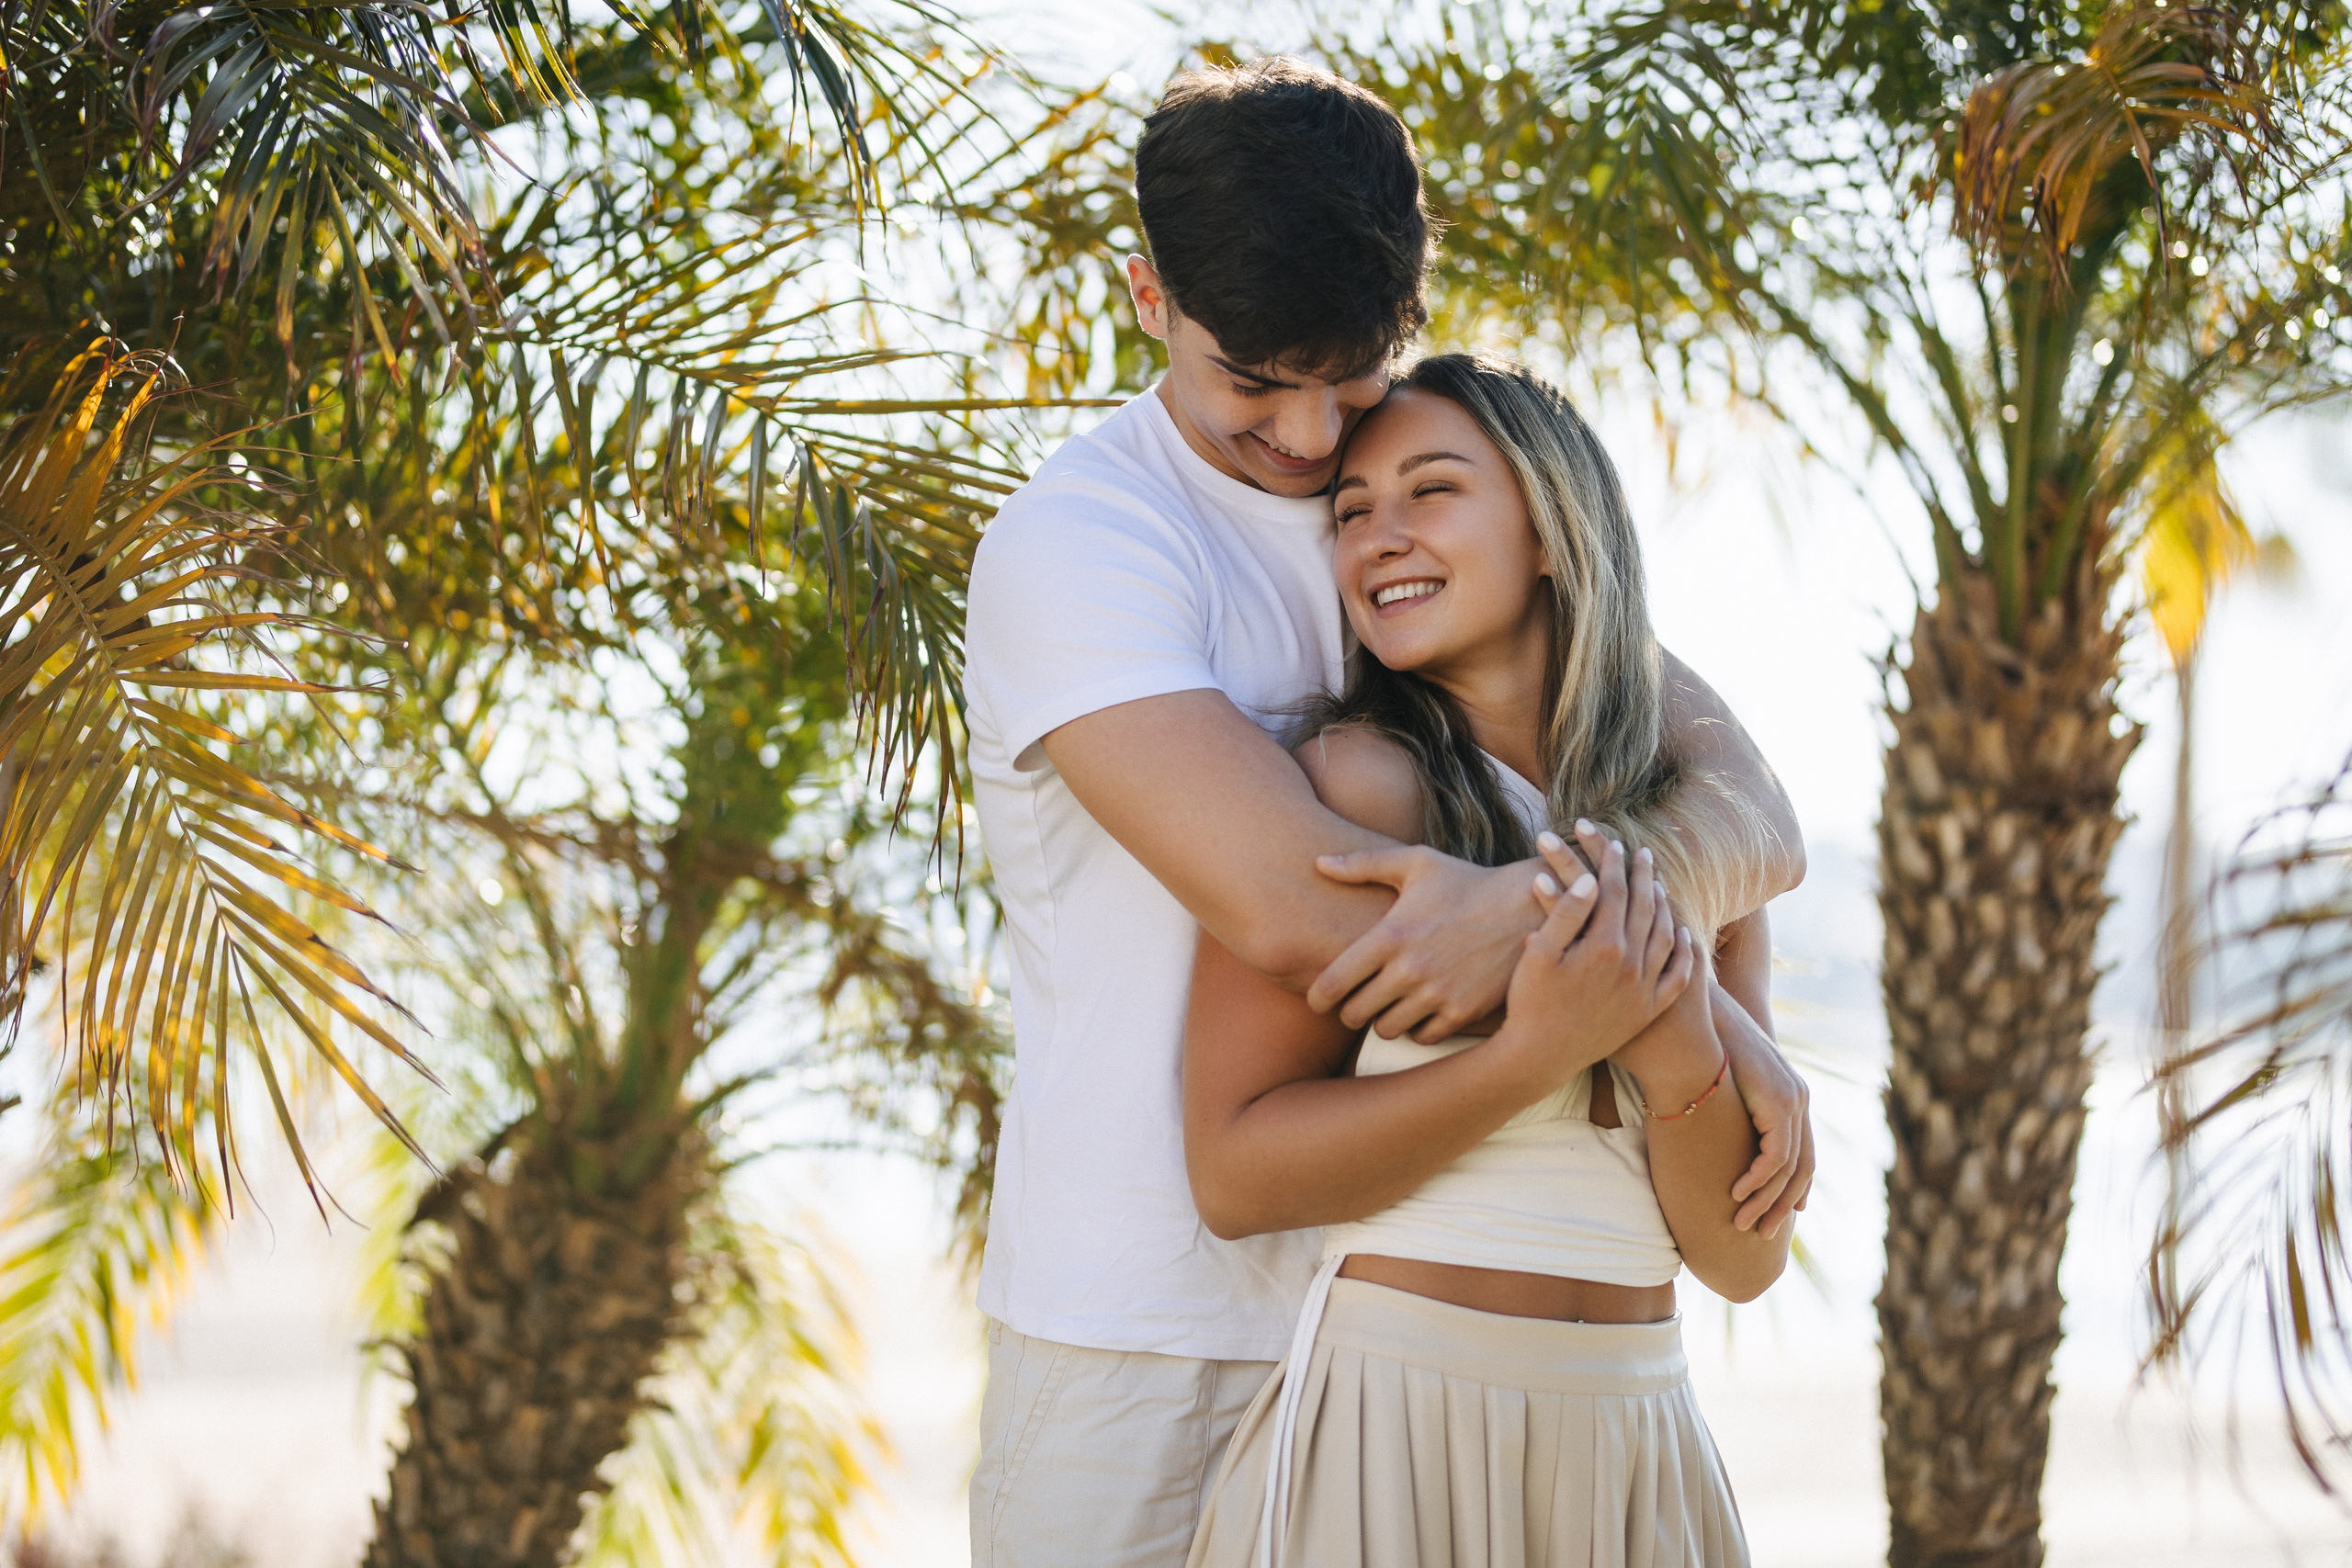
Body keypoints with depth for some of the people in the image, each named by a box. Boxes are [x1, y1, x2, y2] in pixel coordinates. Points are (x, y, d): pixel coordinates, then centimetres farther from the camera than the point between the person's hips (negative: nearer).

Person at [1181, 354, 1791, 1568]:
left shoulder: (1706, 841, 6)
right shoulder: (1344, 779, -6)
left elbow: (1743, 1258, 5)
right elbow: (1234, 1173, -12)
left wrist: (1683, 1055, -13)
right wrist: (1537, 1054, -19)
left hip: (1631, 1459, 4)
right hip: (1391, 1426, -4)